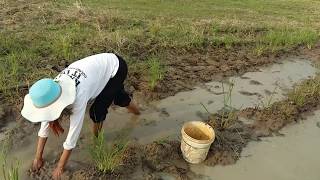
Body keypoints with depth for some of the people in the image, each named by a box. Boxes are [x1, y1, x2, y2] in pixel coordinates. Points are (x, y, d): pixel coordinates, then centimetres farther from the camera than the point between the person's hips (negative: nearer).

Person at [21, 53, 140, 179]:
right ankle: (136, 111, 61)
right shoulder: (52, 91, -18)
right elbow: (44, 127, -7)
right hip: (103, 64, 7)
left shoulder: (78, 96, -38)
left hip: (116, 67, -6)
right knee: (117, 94, 29)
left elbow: (73, 135, -28)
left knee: (97, 111, -10)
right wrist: (38, 158, -1)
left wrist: (60, 168, -17)